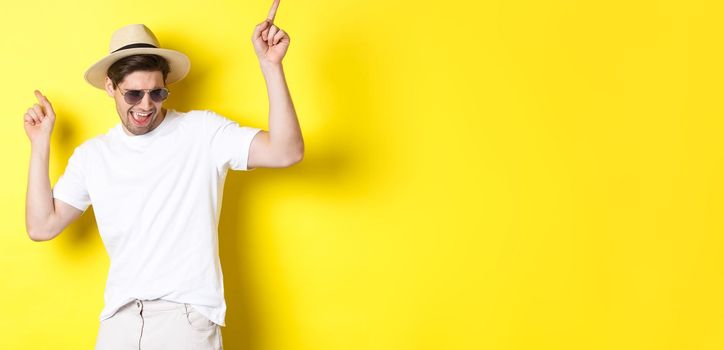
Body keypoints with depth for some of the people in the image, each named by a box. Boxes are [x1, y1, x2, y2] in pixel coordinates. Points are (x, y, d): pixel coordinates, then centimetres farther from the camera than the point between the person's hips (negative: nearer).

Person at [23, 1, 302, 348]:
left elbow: (286, 152, -14)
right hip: (120, 318, 4)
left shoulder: (203, 131, -2)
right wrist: (40, 143, 5)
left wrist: (270, 65, -20)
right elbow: (42, 226, 7)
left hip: (188, 315, -3)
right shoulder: (92, 155, 10)